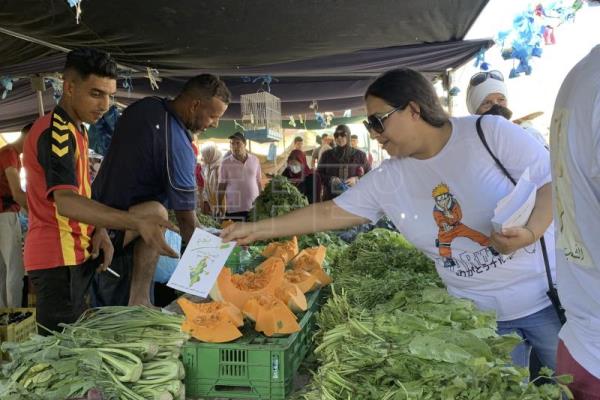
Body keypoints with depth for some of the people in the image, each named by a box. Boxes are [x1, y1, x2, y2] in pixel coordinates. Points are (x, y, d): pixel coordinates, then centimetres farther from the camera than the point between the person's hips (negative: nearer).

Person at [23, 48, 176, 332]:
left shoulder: (76, 130, 13)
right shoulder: (55, 132, -18)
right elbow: (65, 201, -33)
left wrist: (98, 230, 0)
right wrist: (137, 222, -45)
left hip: (76, 254, 10)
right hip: (58, 258, -10)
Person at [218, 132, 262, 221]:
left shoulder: (255, 160, 5)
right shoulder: (226, 163, -2)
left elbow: (259, 182, 12)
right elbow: (221, 187, 1)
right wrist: (220, 207, -1)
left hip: (254, 208, 2)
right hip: (234, 209, -2)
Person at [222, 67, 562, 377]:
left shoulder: (490, 133, -12)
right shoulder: (388, 179, -2)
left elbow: (553, 183, -9)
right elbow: (328, 213, 1)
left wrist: (531, 231, -29)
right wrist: (257, 229, 0)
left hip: (548, 296, -2)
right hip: (476, 313, 3)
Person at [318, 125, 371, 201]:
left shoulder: (360, 155, 8)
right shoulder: (327, 155, 11)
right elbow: (318, 174, 10)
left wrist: (357, 180, -10)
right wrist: (330, 179, -10)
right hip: (331, 199, 1)